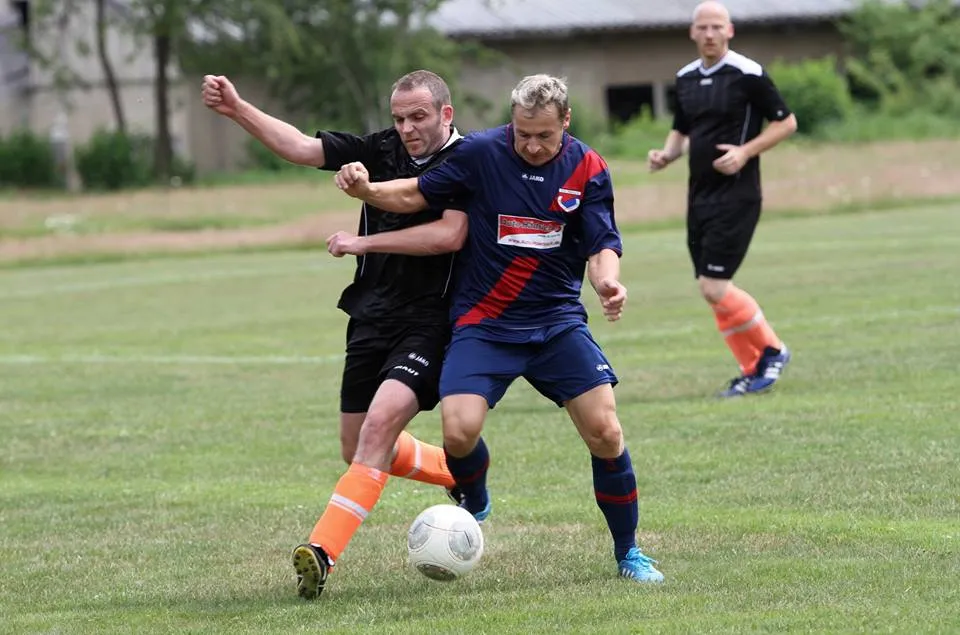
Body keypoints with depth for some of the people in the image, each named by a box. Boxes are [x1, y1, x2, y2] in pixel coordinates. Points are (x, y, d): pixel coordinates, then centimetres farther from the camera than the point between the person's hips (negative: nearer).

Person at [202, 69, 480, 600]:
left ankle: (322, 551, -31)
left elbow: (449, 234, -23)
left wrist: (366, 241, -17)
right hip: (372, 318, 7)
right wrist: (237, 110, -10)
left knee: (380, 424, -25)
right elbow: (302, 148, 1)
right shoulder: (382, 150, 5)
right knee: (359, 453, 14)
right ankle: (461, 476, 39)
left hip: (428, 323, -7)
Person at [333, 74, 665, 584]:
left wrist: (608, 280, -28)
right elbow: (416, 195, 1)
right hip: (483, 325, -1)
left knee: (605, 432, -11)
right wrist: (365, 189, -19)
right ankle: (474, 507, 17)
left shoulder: (587, 169, -3)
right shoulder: (480, 153, -8)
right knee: (459, 432, -20)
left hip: (558, 322, 1)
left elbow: (601, 246, -5)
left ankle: (629, 553, 10)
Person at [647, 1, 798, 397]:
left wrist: (745, 152, -17)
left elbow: (786, 123, -6)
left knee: (714, 287, -13)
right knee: (712, 291, 6)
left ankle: (771, 351, 6)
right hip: (699, 197, 7)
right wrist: (666, 155, 2)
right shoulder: (685, 78, 10)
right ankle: (753, 369, 17)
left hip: (736, 196, -7)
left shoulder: (747, 75, -10)